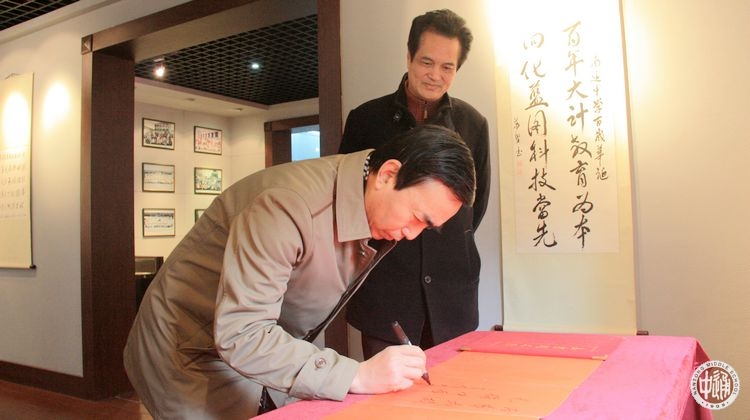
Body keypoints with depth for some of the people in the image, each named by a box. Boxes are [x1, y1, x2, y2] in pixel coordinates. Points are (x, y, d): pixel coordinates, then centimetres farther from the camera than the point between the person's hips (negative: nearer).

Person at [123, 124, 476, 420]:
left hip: (265, 346, 7)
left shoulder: (370, 207, -6)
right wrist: (356, 375, -39)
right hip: (189, 348, -7)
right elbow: (240, 335, -36)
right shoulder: (291, 205, -33)